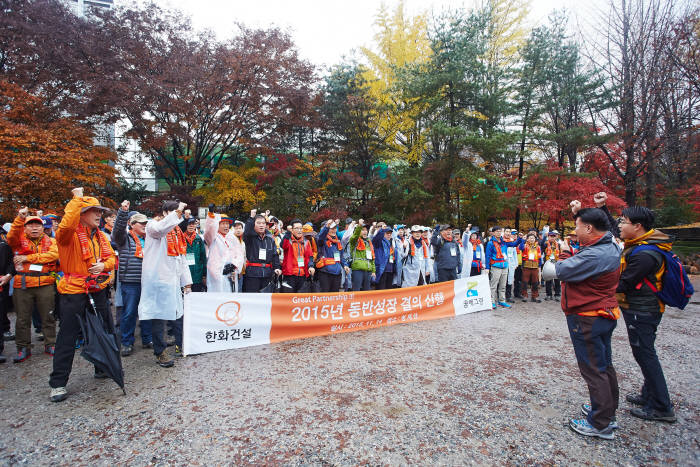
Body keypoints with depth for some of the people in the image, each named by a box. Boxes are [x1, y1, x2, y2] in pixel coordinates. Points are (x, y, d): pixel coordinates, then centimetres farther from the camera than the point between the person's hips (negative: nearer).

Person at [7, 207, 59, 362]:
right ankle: (23, 348, 21)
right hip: (22, 285, 0)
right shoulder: (19, 240, 7)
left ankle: (50, 344, 19)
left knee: (48, 316, 6)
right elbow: (11, 237, -16)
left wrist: (28, 258, -14)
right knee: (22, 318, 8)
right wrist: (20, 218, -29)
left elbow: (54, 254, -10)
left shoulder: (50, 241, 8)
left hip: (45, 284, 0)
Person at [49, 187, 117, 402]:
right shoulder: (70, 234, -11)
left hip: (98, 291, 7)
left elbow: (112, 257, 12)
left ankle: (102, 368, 33)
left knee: (105, 332, 15)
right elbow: (66, 225, -35)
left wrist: (104, 265, -10)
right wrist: (77, 199, -27)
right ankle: (58, 383, 14)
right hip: (74, 291, -6)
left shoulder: (100, 236, 10)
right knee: (67, 337, 1)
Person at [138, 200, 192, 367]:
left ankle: (181, 345, 27)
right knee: (159, 315, -2)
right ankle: (160, 352, 9)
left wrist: (187, 281, 17)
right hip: (158, 279, -7)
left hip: (173, 280, 7)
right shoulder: (152, 225, -1)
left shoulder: (177, 231, 20)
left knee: (178, 313, 13)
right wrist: (177, 212, -26)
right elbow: (160, 229, -31)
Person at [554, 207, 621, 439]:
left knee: (593, 370, 0)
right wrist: (570, 254, 1)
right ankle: (608, 411, 36)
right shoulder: (609, 248, 8)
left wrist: (564, 253, -6)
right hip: (604, 314, 10)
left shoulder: (595, 255, -26)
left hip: (587, 319, -10)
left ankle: (601, 424, 12)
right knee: (604, 365, 20)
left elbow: (563, 271, -23)